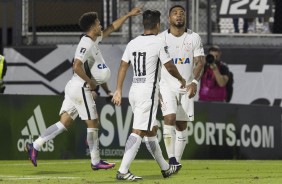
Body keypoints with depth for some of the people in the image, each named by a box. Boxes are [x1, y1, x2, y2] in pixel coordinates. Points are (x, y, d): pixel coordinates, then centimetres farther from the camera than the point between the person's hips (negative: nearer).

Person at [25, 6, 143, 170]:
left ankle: (35, 146, -1)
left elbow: (112, 28, 26)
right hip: (81, 88, -10)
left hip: (74, 88, 10)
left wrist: (128, 15, 26)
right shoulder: (87, 44, -16)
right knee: (93, 124, 0)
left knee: (64, 123, 6)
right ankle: (96, 161, 6)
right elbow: (77, 66, -26)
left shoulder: (93, 40, 13)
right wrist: (90, 82, -17)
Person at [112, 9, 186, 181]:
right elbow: (169, 66, -4)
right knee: (138, 132, -11)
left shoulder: (132, 43, 8)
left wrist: (118, 90, 10)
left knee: (151, 129, 18)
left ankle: (165, 168, 29)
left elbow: (123, 66, 8)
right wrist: (181, 79, 15)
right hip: (148, 91, -8)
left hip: (134, 90, 8)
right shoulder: (159, 42, -9)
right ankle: (123, 171, -19)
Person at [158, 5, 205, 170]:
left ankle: (177, 160, 12)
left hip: (186, 87, 1)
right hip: (167, 86, -1)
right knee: (170, 118, -20)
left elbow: (200, 62, -2)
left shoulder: (194, 38, 1)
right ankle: (171, 158, -16)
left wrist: (194, 82, -17)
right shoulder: (161, 38, 0)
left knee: (182, 125, 3)